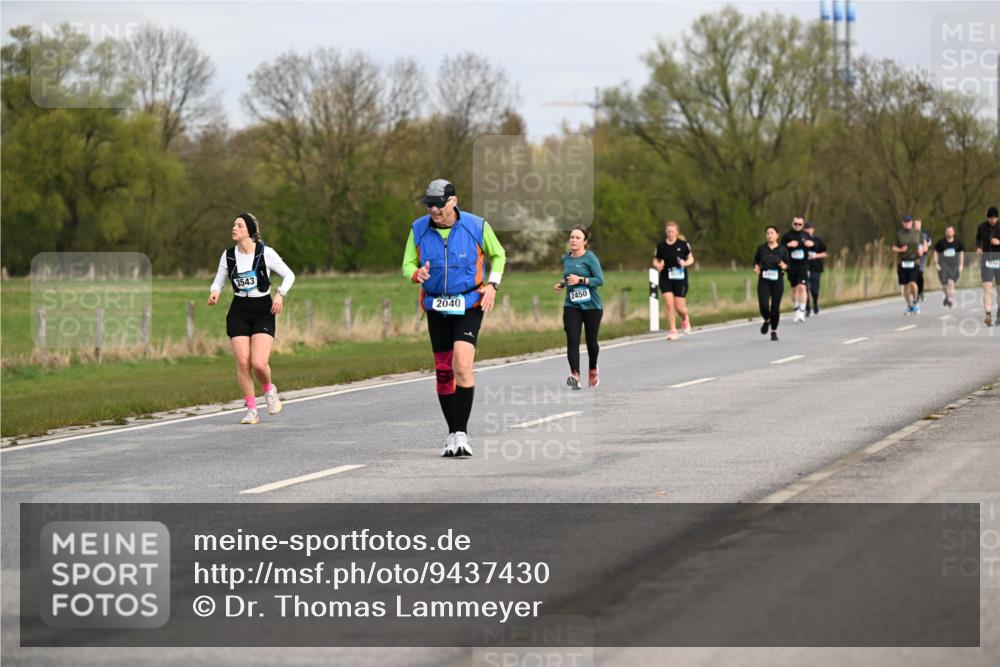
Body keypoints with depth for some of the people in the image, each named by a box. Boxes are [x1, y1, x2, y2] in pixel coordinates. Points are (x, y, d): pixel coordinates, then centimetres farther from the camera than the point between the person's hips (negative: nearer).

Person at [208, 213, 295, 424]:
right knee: (242, 363, -6)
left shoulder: (266, 253, -8)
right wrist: (214, 292, -10)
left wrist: (280, 294, -15)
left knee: (259, 363, -16)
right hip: (239, 313, 3)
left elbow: (289, 275, 1)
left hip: (263, 312, -3)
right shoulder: (228, 255, 2)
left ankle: (269, 389, 17)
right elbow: (219, 281, 12)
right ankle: (251, 410, 7)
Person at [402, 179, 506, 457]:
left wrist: (492, 284, -5)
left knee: (462, 365, -20)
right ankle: (452, 434, 18)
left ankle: (462, 432, -16)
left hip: (469, 305, -3)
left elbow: (497, 254, 9)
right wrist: (417, 274, -18)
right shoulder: (418, 229, -1)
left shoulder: (477, 226, -7)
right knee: (443, 370, 6)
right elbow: (408, 265, 5)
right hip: (436, 308, 4)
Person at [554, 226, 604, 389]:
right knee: (572, 340, -15)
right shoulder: (566, 258, 9)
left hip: (591, 306, -4)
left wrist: (581, 280, -24)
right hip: (571, 306, 4)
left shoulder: (590, 258, -9)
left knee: (591, 341, 9)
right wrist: (562, 284, 7)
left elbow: (600, 280, -14)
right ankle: (575, 375, -23)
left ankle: (593, 370, 36)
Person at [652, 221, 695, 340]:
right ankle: (673, 331, -2)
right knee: (669, 304, -10)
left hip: (680, 279, -1)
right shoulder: (660, 246, 0)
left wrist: (685, 263, -15)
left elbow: (691, 259, 7)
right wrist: (658, 266, -14)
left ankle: (685, 320, 35)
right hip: (665, 279, 1)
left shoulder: (683, 244, -3)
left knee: (679, 307, 0)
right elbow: (655, 261, 9)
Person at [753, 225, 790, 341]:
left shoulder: (782, 249, 0)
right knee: (764, 307, -11)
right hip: (763, 281, 1)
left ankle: (774, 331, 17)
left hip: (777, 281, -1)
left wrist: (783, 266, -18)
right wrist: (756, 267, -5)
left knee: (775, 308, -1)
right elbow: (756, 261, 16)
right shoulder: (761, 248, 3)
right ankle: (767, 321, 23)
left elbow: (788, 265, 4)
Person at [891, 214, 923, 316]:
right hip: (903, 263, 1)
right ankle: (909, 307, 21)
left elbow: (922, 245, 13)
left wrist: (921, 251, -10)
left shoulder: (917, 233, 3)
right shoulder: (898, 234, 2)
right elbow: (894, 248, 3)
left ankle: (915, 302, 5)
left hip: (914, 262, -1)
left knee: (912, 283, -19)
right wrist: (901, 250, -18)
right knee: (905, 286, 5)